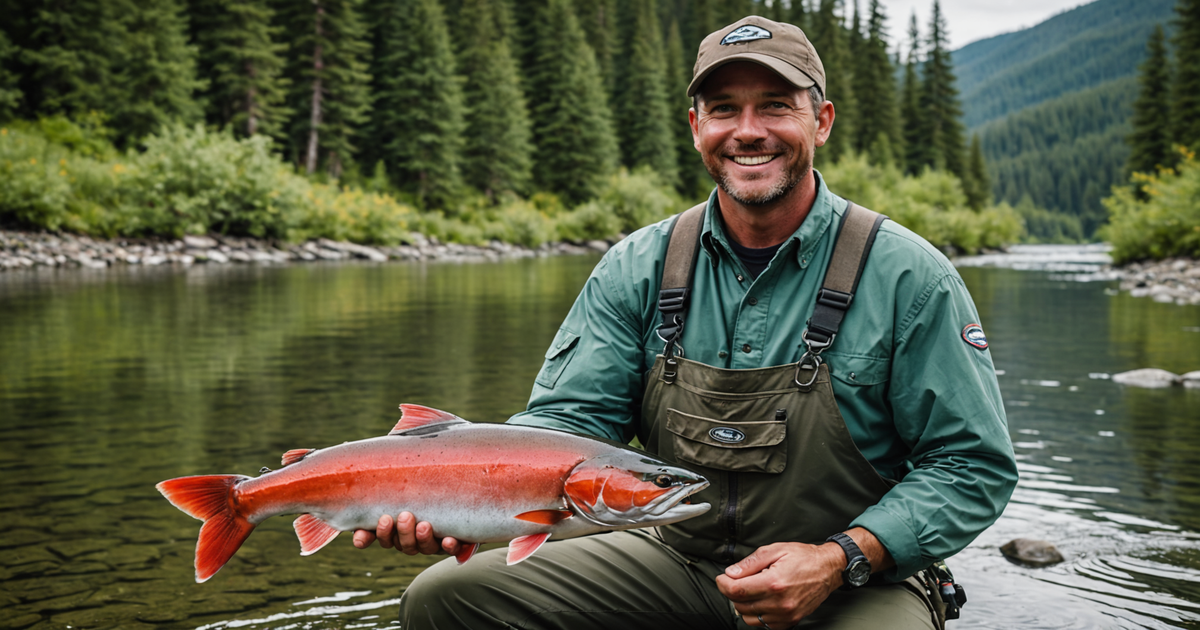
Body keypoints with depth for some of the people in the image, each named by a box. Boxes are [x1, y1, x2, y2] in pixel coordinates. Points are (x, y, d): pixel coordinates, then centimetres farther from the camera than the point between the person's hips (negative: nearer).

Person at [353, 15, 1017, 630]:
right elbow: (567, 419, -6)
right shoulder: (636, 271, -2)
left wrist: (840, 561, -22)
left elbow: (974, 467, -8)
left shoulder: (906, 277, -11)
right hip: (679, 558, 3)